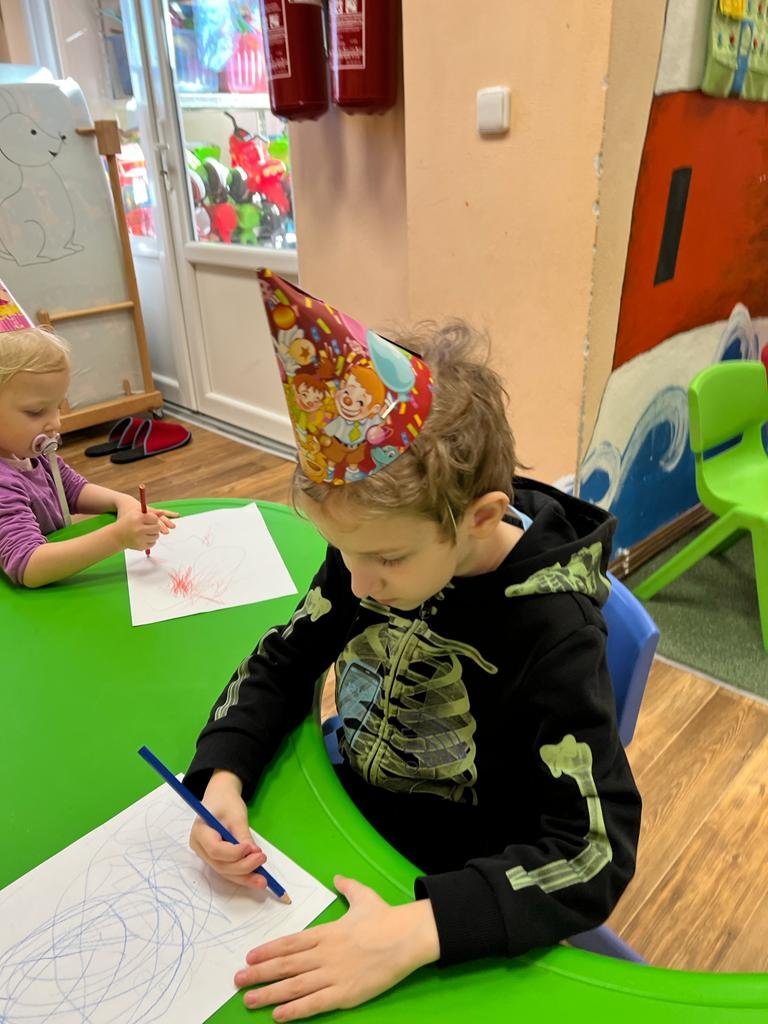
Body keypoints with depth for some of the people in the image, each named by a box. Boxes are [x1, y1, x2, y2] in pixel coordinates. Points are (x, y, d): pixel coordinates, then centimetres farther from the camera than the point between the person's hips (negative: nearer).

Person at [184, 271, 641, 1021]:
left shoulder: (552, 630, -28)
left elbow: (596, 853, -28)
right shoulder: (376, 550, -14)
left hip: (443, 892, -4)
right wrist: (222, 779, -18)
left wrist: (416, 932, -38)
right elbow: (282, 660, -3)